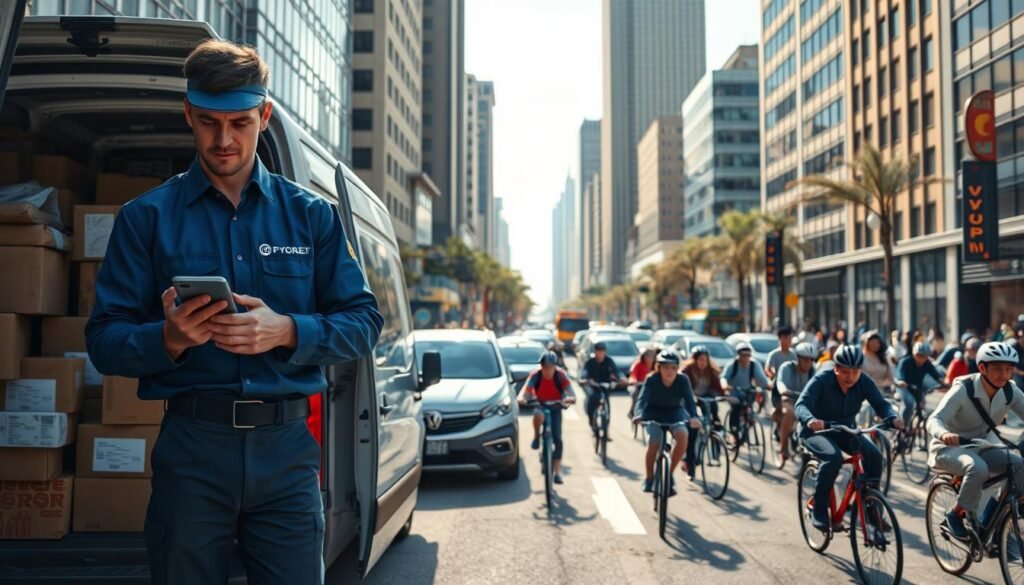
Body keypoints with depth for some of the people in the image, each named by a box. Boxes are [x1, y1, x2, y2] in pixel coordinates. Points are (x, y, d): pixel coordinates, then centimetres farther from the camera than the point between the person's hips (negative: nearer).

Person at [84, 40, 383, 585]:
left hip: (287, 446, 1)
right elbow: (104, 341, 1)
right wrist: (169, 338, -19)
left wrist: (286, 332, -14)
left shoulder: (312, 213, 8)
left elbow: (363, 321, 4)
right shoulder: (147, 217, 5)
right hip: (191, 447, 0)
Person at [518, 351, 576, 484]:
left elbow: (571, 392, -31)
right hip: (541, 404, 0)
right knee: (538, 415, -39)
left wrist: (570, 398, -55)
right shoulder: (535, 375, -22)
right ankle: (536, 437, -10)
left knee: (557, 439, -9)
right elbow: (526, 389, -31)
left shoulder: (560, 375, -23)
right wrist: (521, 398, -54)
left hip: (555, 406, 1)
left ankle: (557, 472, 1)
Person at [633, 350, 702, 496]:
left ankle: (670, 472, -7)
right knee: (653, 444, -21)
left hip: (675, 413, 1)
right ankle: (649, 477, 6)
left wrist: (694, 417, -48)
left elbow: (689, 400, -28)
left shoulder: (683, 380, -21)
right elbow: (642, 399, -35)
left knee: (683, 436, -27)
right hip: (655, 414, -1)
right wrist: (638, 415, -55)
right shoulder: (652, 380, -25)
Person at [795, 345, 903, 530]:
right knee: (833, 457, -34)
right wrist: (810, 419, -57)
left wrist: (893, 418, -40)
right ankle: (819, 511, -20)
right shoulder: (821, 381, -22)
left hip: (846, 431, 4)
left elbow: (881, 404, -16)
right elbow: (801, 404, -34)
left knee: (874, 455, -22)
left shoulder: (864, 382, -10)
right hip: (817, 431, -4)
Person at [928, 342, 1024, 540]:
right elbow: (934, 420, -31)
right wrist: (944, 434, -54)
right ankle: (956, 515, -14)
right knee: (978, 467, -36)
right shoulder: (963, 390, -23)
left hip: (981, 447, 6)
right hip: (950, 448, -6)